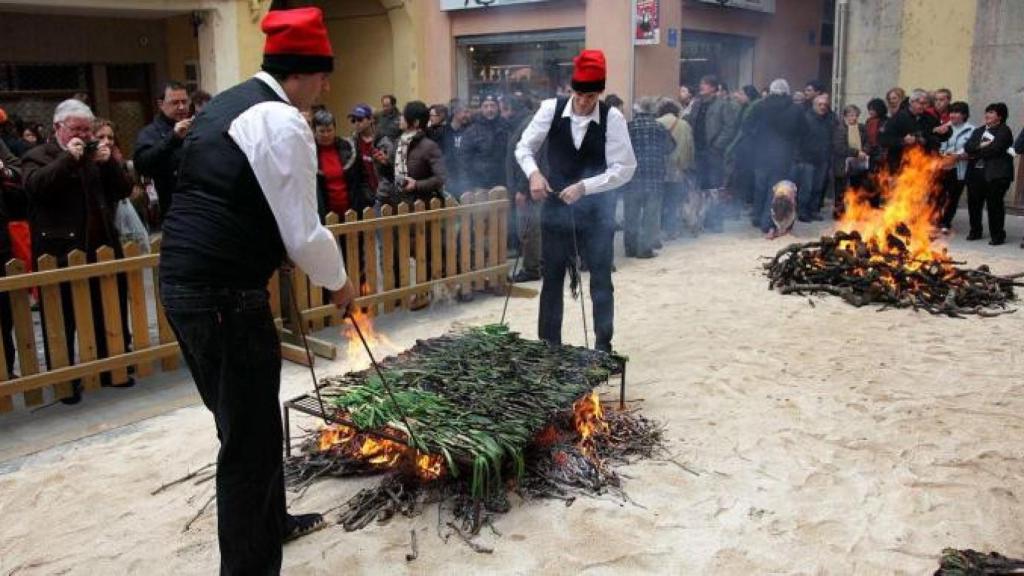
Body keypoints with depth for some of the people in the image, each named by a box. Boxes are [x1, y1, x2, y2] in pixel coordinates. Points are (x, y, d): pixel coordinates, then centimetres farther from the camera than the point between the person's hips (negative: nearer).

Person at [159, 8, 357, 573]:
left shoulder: (228, 103, 17)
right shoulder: (282, 121, -13)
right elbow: (304, 234, -14)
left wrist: (271, 252, 27)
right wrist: (339, 282, 3)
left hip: (184, 281, 10)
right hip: (224, 294, -10)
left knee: (250, 421, 23)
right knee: (251, 438, 1)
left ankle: (270, 523, 42)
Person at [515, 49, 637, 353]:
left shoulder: (612, 118, -12)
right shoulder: (550, 109, -7)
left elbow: (625, 168, -13)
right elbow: (524, 147, 3)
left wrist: (584, 186, -23)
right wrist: (534, 173, -16)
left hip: (596, 209, -1)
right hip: (555, 206, 2)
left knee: (601, 280, 5)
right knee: (552, 278, 8)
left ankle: (604, 345, 18)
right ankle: (548, 345, 20)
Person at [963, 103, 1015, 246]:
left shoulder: (1004, 131, -2)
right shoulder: (979, 130, 18)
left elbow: (994, 149, -16)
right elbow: (967, 147, 4)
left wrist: (976, 154, -6)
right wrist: (981, 145, -14)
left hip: (995, 174, -7)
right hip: (976, 172, 7)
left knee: (994, 205, -5)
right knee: (974, 203, 10)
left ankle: (997, 235, 2)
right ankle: (975, 231, 25)